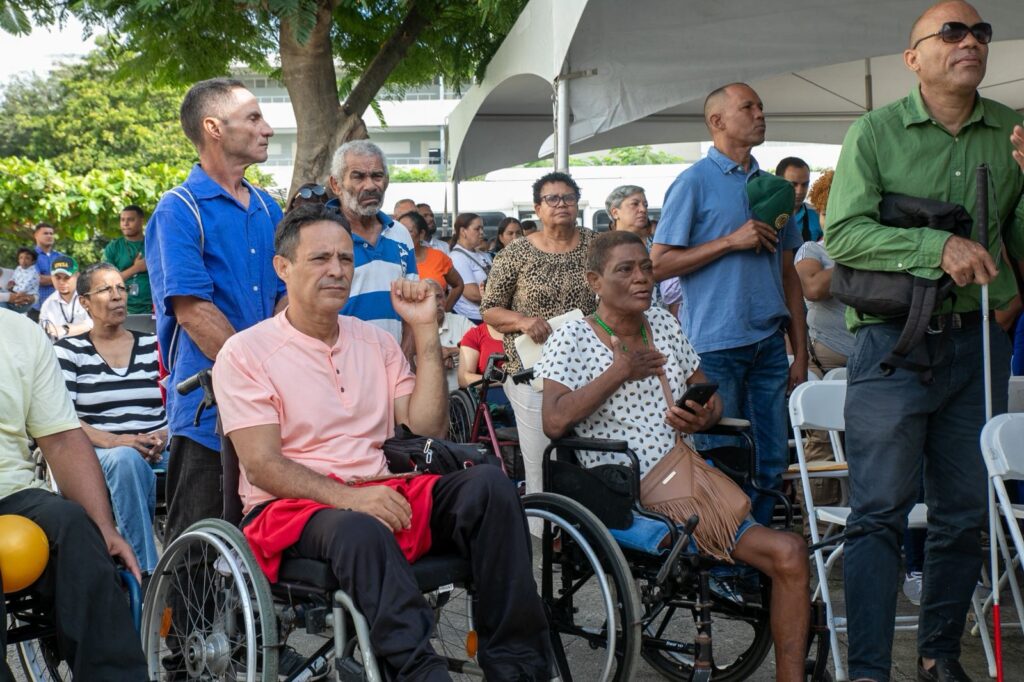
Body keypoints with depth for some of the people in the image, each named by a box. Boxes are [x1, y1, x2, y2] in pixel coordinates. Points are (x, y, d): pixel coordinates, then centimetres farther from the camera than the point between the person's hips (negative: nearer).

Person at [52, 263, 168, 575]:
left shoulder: (153, 345, 18)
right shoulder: (69, 351, 11)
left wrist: (163, 437, -12)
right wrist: (113, 440, -19)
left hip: (159, 454, 2)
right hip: (99, 457, -2)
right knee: (126, 459, -40)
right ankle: (148, 573, -38)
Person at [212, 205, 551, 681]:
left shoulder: (377, 342, 16)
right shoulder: (246, 352, 1)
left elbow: (425, 432, 6)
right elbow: (263, 464, -10)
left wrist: (425, 332, 1)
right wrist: (347, 497, -25)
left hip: (385, 494, 5)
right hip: (293, 505, -5)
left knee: (487, 484, -21)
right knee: (361, 530, -40)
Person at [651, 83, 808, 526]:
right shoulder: (694, 183, -2)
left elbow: (787, 274, 17)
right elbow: (659, 264, -8)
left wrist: (800, 351, 11)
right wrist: (731, 241, -14)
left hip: (768, 341, 6)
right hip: (715, 343, -6)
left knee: (771, 463, 6)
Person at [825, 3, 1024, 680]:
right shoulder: (875, 131, -1)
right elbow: (843, 234, -9)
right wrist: (937, 246, -20)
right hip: (893, 339, -4)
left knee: (966, 514, 10)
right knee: (880, 513, -5)